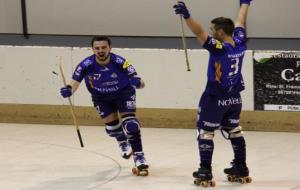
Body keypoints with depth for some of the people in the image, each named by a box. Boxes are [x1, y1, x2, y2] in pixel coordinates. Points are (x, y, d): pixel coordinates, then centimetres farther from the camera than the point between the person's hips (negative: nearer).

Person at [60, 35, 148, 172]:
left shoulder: (119, 62, -33)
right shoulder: (87, 65, -30)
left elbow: (134, 77, -36)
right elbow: (75, 81, -29)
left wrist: (138, 82, -60)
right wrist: (69, 90, -51)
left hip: (123, 92, -2)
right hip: (101, 96, 2)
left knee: (130, 123, -16)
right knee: (111, 123, 5)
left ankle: (138, 155, -6)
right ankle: (123, 142, 40)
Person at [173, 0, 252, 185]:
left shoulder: (219, 48, -23)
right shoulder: (239, 43, -4)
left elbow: (199, 32, -35)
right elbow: (240, 22, 13)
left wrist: (186, 15, -45)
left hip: (215, 99, -7)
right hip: (234, 99, 7)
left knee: (205, 132, 2)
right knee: (234, 130, 20)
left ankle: (205, 170, 2)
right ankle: (241, 167, 27)